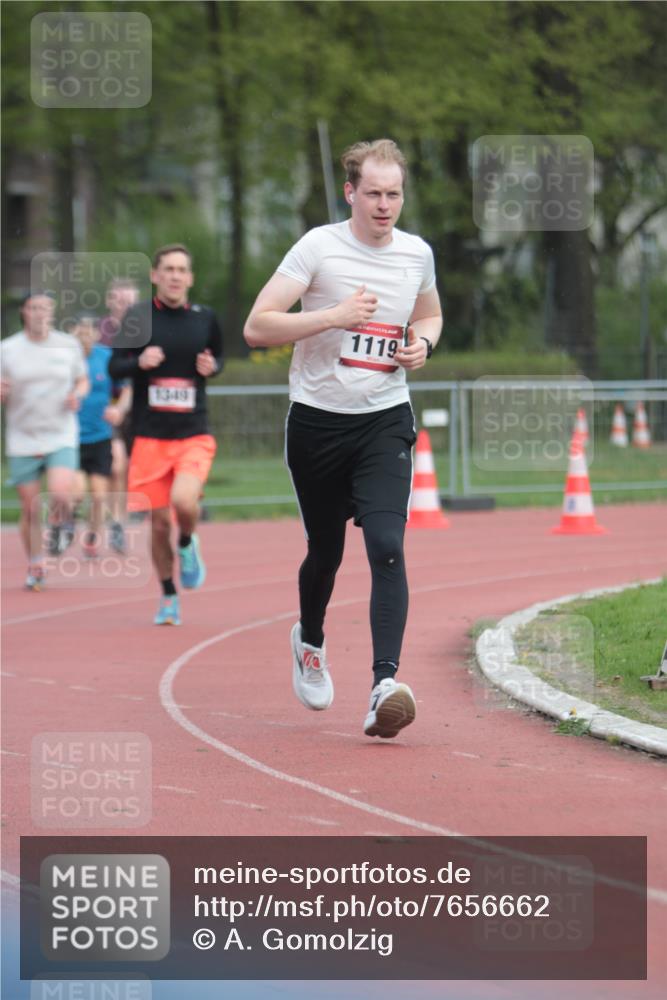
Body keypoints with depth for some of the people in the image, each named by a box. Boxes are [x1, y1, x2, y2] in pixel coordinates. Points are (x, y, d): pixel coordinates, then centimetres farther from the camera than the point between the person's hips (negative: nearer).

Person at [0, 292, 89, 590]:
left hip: (62, 436, 0)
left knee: (60, 495, -22)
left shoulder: (68, 345, 4)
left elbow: (83, 381, 17)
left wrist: (77, 394, -6)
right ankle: (35, 568, 18)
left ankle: (60, 525, 12)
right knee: (30, 509, 1)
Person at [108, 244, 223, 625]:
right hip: (150, 436, 0)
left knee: (184, 501, -25)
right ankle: (169, 598, 24)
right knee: (159, 522, 3)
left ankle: (188, 544, 10)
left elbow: (218, 357, 20)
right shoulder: (138, 316, -1)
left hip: (195, 435, 0)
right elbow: (114, 366, 4)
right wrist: (139, 362, -17)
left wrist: (211, 366, -3)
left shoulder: (205, 318, 4)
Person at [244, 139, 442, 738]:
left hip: (386, 419, 1)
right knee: (326, 550, 12)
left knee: (386, 546, -17)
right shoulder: (318, 247, -8)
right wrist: (334, 315, -23)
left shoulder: (417, 254, 4)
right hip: (318, 419, -1)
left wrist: (422, 343, 3)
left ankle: (386, 684, -24)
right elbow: (257, 328, -13)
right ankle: (310, 641, 44)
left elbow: (430, 314, 26)